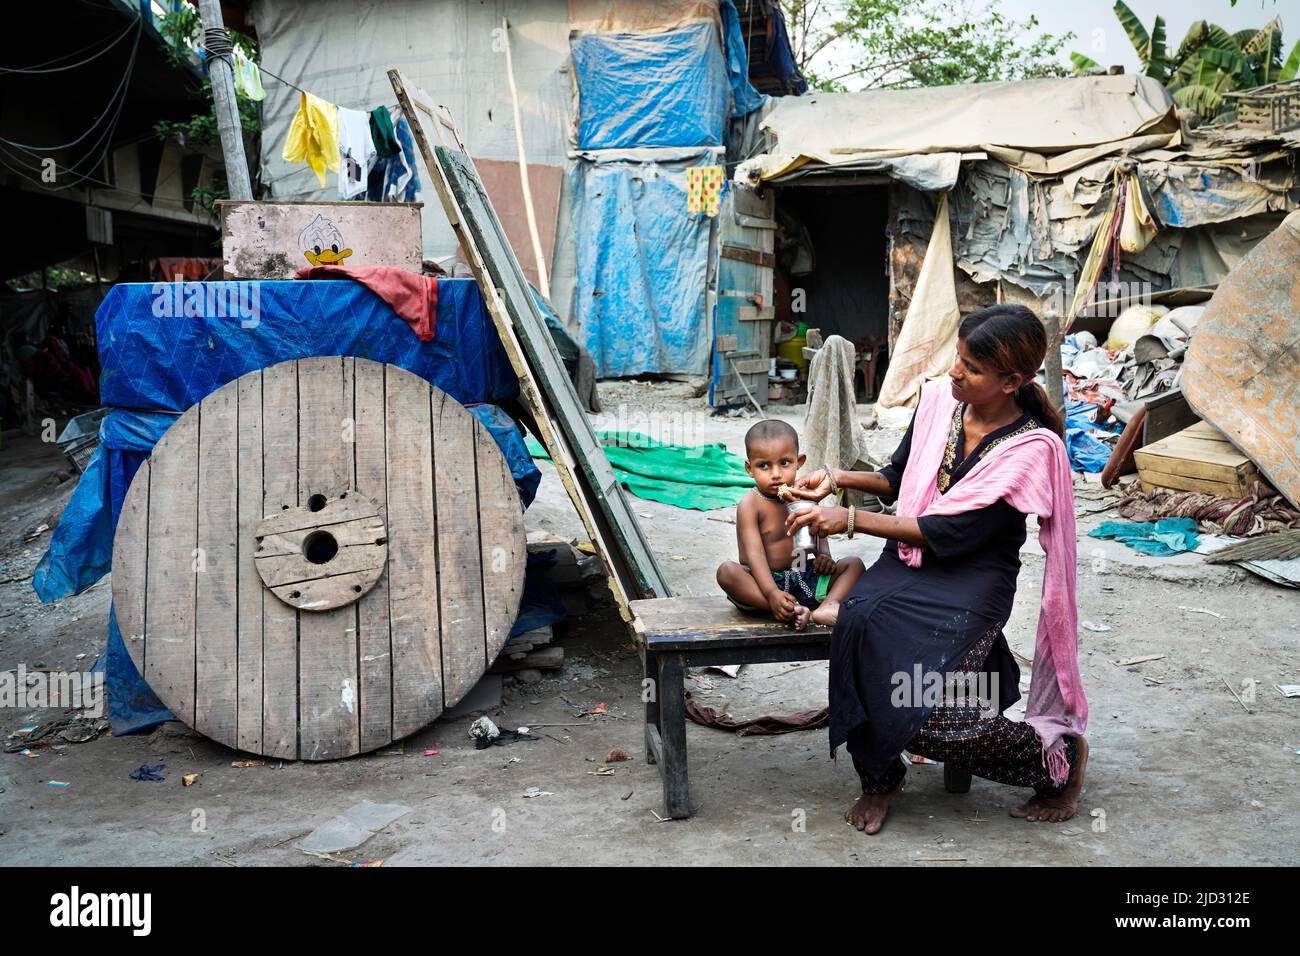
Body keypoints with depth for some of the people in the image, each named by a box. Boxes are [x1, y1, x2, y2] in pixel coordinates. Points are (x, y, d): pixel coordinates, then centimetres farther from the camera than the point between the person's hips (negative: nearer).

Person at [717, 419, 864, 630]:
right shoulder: (750, 505, -12)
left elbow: (819, 533, 17)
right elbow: (755, 554, -21)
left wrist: (824, 555, -8)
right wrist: (772, 593, -35)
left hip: (802, 579, 5)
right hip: (763, 580, -5)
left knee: (854, 563, -4)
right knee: (726, 571, -34)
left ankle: (827, 605, -33)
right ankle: (793, 611, -40)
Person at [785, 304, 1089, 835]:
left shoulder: (1030, 447, -14)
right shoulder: (939, 398, 3)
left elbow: (948, 532, -18)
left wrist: (851, 520, -18)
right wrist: (837, 478, 2)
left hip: (973, 576, -5)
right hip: (910, 560, 5)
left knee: (932, 715, -23)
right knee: (857, 620, -30)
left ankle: (1059, 756, 8)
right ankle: (878, 777, -8)